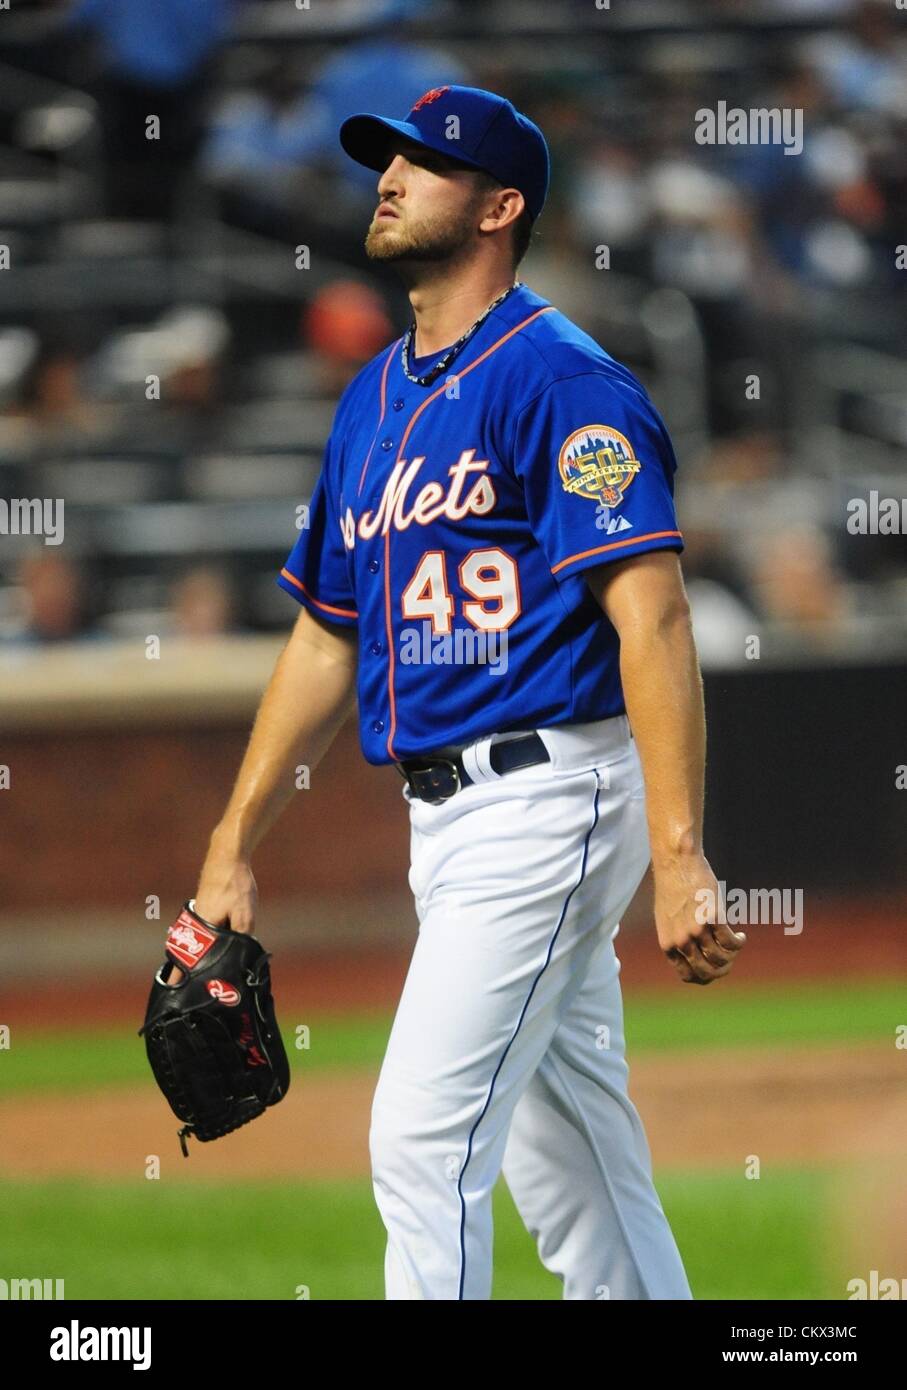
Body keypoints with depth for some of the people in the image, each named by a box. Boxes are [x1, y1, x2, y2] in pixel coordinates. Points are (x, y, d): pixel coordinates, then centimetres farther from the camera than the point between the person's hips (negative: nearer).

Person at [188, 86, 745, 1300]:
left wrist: (679, 858, -28)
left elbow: (652, 619, -19)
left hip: (545, 798, -9)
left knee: (424, 1141, -14)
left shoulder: (561, 380, -11)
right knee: (567, 1167, 12)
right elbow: (326, 640, 23)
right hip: (447, 820, 9)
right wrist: (235, 847, 20)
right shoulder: (375, 399, 16)